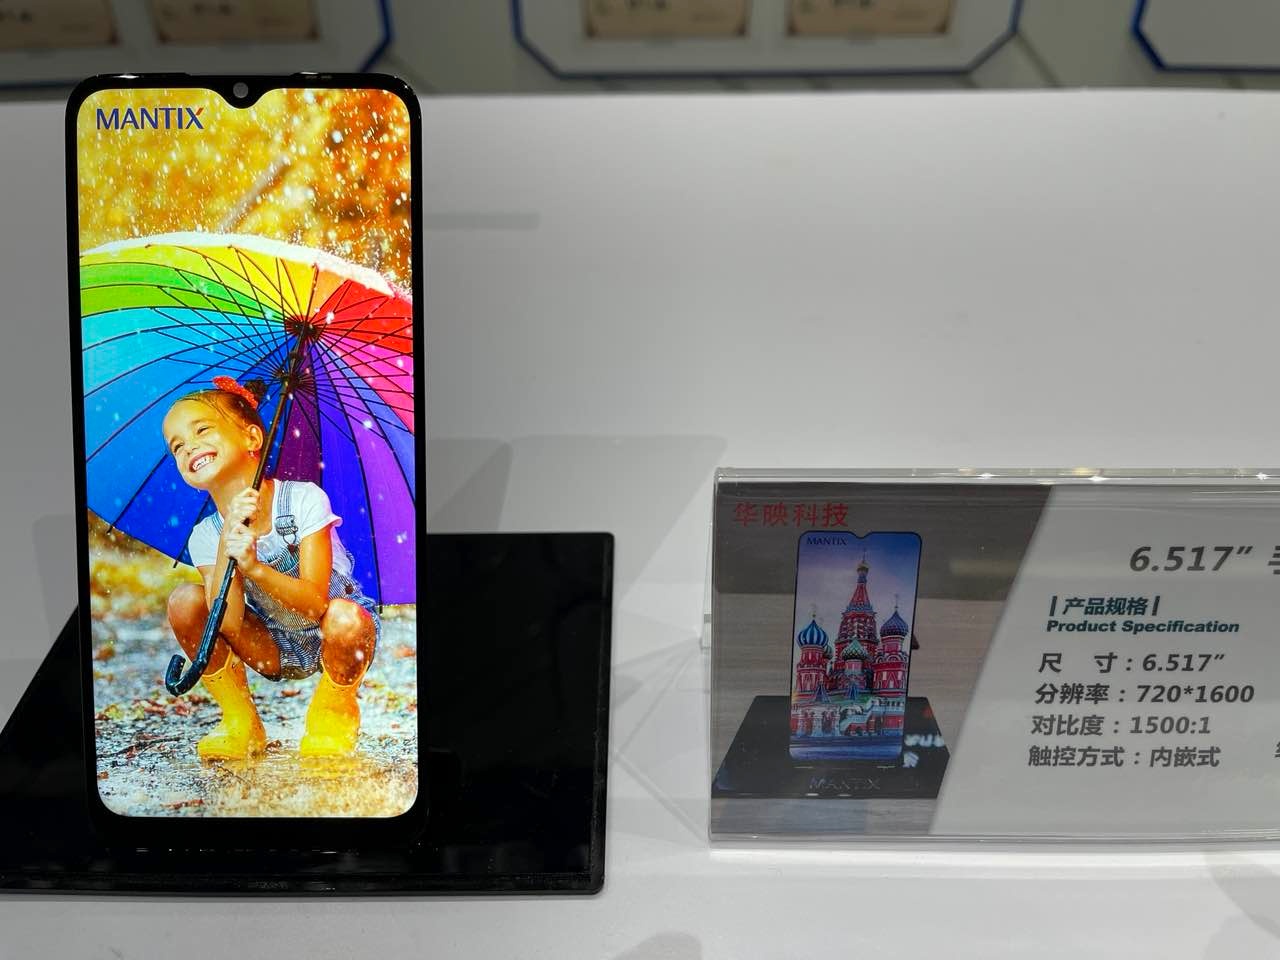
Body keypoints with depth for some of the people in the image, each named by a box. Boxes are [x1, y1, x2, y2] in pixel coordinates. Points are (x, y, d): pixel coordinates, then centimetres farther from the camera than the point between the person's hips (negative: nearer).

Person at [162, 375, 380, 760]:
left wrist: (255, 567, -46)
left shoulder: (303, 499, -22)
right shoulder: (205, 536, -10)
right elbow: (230, 625, -24)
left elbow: (316, 603, -29)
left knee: (343, 616, -38)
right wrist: (227, 543, -34)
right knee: (185, 601, -16)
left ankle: (333, 714, -6)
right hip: (276, 651, 4)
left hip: (334, 641, -4)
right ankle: (241, 723, 2)